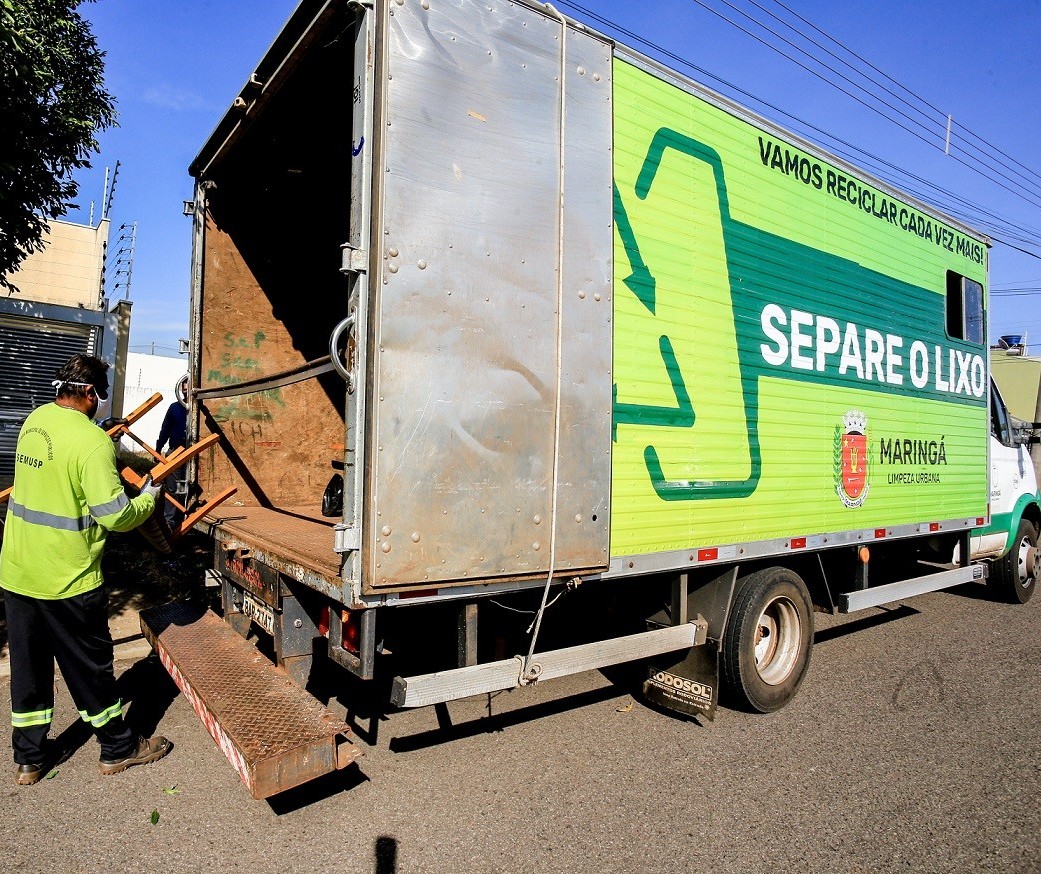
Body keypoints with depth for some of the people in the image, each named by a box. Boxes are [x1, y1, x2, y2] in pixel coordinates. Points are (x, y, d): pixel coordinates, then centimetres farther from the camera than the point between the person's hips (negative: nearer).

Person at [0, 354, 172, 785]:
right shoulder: (91, 440, -22)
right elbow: (114, 515, -22)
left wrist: (111, 450, 22)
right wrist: (149, 497, -5)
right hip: (65, 580, -7)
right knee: (89, 666, 8)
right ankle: (118, 748, 26)